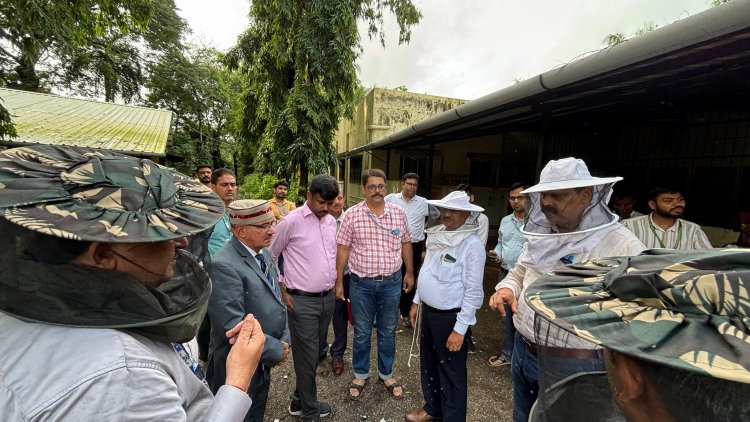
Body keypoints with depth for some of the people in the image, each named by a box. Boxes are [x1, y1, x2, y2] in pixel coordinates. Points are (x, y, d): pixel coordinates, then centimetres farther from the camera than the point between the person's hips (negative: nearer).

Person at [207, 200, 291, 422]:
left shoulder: (264, 253, 2)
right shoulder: (223, 265, -26)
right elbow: (234, 326, -29)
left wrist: (284, 339, -1)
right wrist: (276, 350, -18)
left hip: (263, 364, 7)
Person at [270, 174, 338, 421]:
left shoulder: (332, 221, 5)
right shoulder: (291, 221, -13)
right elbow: (270, 256, -3)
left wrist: (334, 285, 14)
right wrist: (283, 292, -4)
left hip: (328, 298, 6)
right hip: (302, 301, -6)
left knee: (315, 353, 18)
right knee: (307, 356, 6)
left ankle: (300, 401, 39)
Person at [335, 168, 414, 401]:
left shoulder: (398, 213, -1)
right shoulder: (352, 215, -8)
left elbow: (406, 244, 9)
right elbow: (343, 249, -4)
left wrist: (410, 273, 11)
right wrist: (339, 282, -3)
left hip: (391, 282, 2)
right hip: (361, 284, -1)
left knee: (388, 331, 16)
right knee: (362, 332, 15)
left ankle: (386, 374, 38)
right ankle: (360, 374, 37)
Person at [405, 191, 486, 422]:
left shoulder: (472, 244, -19)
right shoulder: (436, 236, 4)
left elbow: (473, 291, -19)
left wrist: (460, 328, -19)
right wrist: (416, 301, 16)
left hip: (451, 317, -7)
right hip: (428, 311, 8)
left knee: (452, 372, 10)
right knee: (428, 363, 22)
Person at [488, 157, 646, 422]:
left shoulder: (621, 245, -18)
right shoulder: (540, 234, 2)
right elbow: (519, 273, 13)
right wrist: (506, 288, -7)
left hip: (572, 365, -6)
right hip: (522, 350, 6)